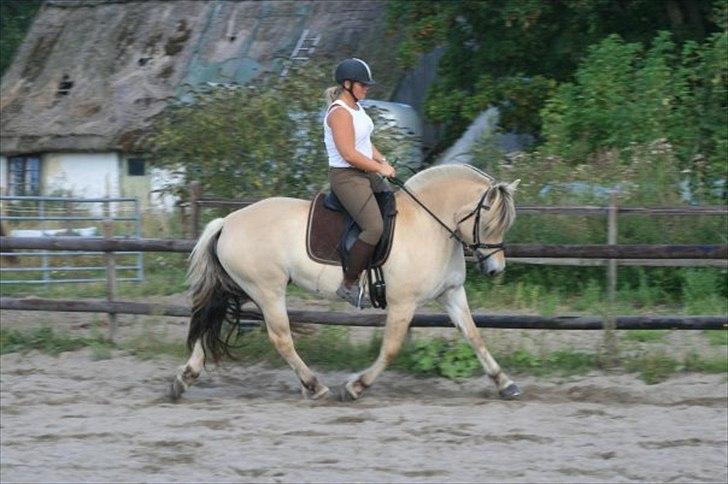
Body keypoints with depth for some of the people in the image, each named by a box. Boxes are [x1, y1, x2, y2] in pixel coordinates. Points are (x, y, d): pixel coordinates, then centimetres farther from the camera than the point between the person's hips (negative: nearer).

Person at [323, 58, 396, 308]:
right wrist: (380, 169, -15)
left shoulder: (356, 107, 13)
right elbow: (349, 154, -23)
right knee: (374, 227, -23)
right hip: (346, 177, -11)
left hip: (367, 174, 11)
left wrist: (382, 160, 6)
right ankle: (348, 285, -13)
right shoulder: (339, 113, -18)